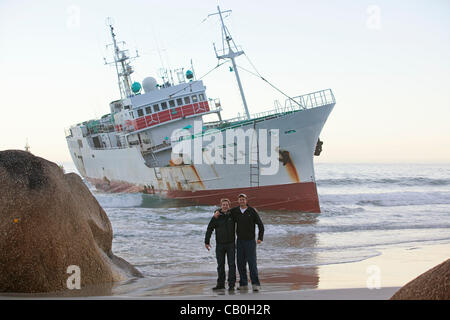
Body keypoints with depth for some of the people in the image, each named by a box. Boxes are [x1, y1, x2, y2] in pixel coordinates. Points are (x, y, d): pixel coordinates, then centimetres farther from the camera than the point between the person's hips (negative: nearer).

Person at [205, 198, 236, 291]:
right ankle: (220, 284, 15)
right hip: (220, 244, 0)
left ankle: (231, 284, 0)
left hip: (231, 244, 0)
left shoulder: (232, 215, 1)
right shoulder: (216, 217, -2)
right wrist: (206, 242, -2)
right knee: (220, 265, 7)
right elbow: (209, 229, 1)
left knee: (231, 264, -3)